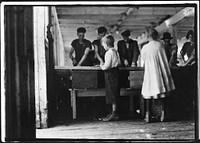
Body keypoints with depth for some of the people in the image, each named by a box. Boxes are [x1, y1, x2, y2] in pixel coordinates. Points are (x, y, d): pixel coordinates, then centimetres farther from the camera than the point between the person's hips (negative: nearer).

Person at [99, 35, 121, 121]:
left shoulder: (109, 53, -17)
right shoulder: (115, 51, 11)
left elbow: (107, 65, -21)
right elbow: (119, 62, 16)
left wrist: (102, 66, -2)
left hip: (110, 73, -9)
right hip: (115, 71, 9)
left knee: (112, 94, -6)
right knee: (114, 94, 13)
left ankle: (114, 114, -2)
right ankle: (113, 112, 20)